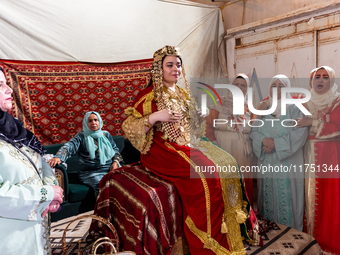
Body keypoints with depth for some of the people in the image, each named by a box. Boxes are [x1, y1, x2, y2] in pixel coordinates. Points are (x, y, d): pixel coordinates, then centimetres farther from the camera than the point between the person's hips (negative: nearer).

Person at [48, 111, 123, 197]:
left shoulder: (106, 134, 16)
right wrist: (58, 157, -31)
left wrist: (116, 162, 1)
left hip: (110, 169, 3)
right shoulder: (81, 136, 5)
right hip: (90, 173, -3)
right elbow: (69, 147, -12)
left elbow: (115, 149, 21)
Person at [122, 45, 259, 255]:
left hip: (190, 144, 8)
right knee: (204, 175, -27)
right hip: (164, 150, -7)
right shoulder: (150, 96, -4)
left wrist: (204, 115, 4)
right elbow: (129, 128, -12)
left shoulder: (183, 93, 18)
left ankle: (231, 237, 2)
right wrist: (154, 117, -25)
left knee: (228, 164, -10)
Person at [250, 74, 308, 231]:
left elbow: (300, 133, -11)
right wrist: (264, 139, -14)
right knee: (268, 195, 9)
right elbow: (253, 131, 7)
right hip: (267, 162, 4)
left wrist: (276, 142, -16)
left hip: (287, 162, -3)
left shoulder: (294, 109, 0)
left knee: (286, 197, 0)